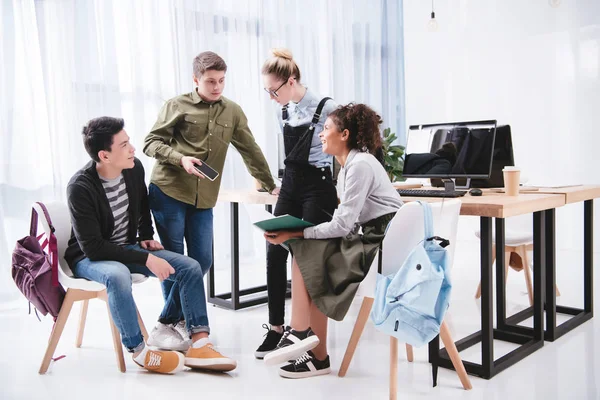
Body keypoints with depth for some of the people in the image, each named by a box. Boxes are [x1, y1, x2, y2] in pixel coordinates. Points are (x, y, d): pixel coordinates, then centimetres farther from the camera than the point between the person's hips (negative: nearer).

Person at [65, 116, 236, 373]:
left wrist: (146, 237, 9)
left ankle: (199, 345, -14)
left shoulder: (134, 168, -7)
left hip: (128, 248, 6)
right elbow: (92, 246, -27)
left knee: (190, 267, -11)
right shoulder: (81, 187, -24)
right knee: (118, 275, -41)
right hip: (88, 257, -6)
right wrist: (145, 259, -30)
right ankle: (139, 352, -25)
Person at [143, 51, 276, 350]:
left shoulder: (232, 112, 11)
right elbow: (150, 143, -1)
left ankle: (170, 322, 18)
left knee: (202, 261, 1)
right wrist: (180, 158, -17)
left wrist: (270, 185, 18)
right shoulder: (177, 106, 0)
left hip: (203, 200, 4)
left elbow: (250, 150, 16)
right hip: (168, 192, -3)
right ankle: (170, 324, 16)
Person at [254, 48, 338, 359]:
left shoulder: (325, 108, -13)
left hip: (317, 187, -7)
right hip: (290, 184, 7)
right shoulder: (284, 111, 8)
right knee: (275, 254, 1)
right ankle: (276, 328, 12)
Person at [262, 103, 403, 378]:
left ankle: (300, 333, -1)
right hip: (371, 240, 9)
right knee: (310, 254, -3)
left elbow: (343, 224, -19)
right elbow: (344, 222, 11)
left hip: (383, 244, -9)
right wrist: (297, 233, 1)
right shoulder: (348, 165, 15)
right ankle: (317, 354, 1)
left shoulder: (360, 164, -14)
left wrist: (293, 233, -15)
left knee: (304, 253, -11)